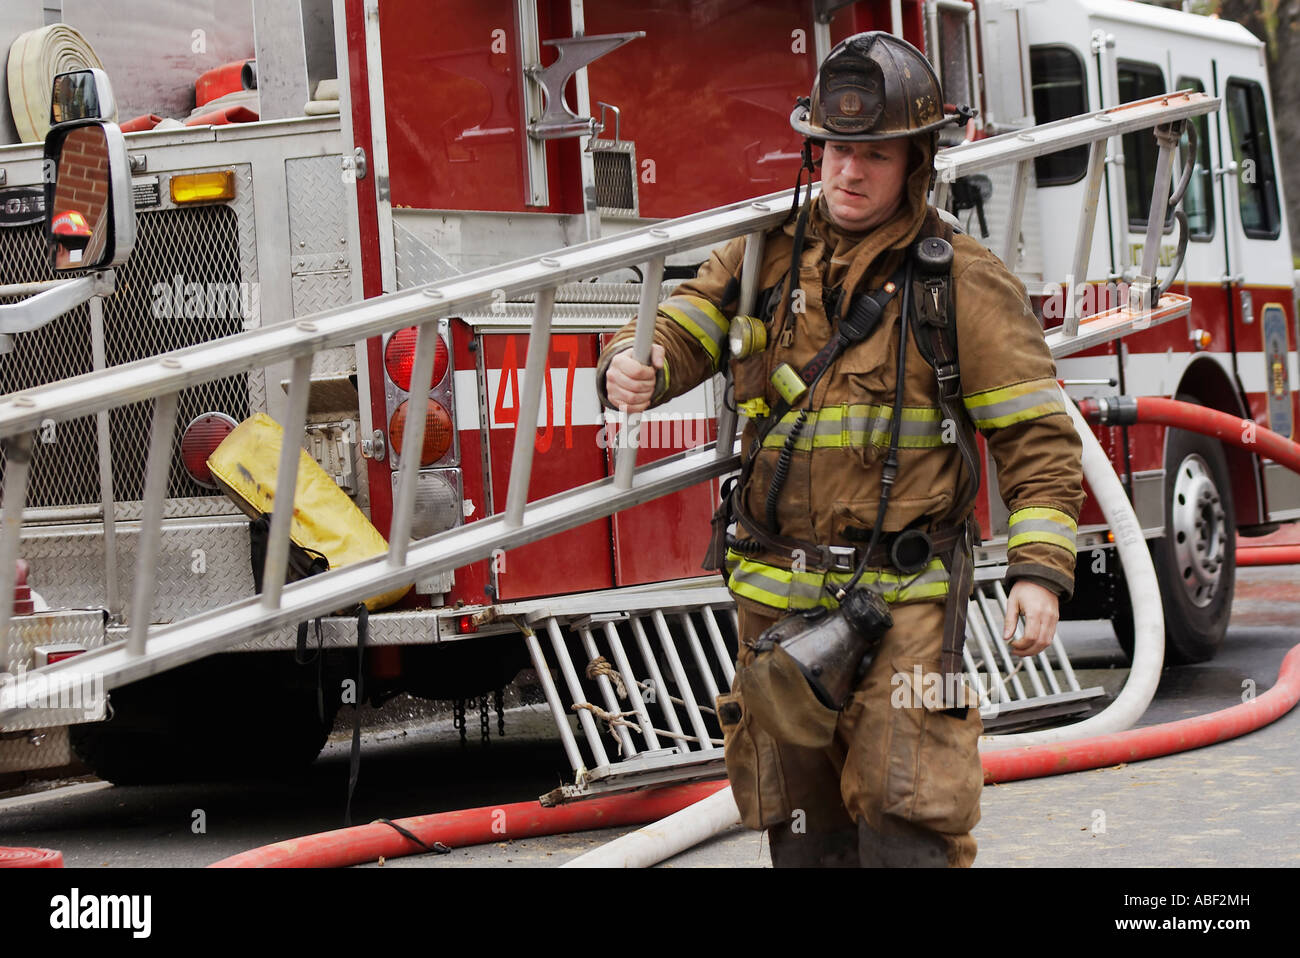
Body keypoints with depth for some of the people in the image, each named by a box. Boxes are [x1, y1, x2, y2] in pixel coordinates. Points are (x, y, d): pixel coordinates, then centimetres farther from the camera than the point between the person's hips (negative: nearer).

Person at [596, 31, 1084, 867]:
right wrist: (634, 369, -21)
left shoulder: (965, 282, -2)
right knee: (802, 832, 11)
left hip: (901, 600, -5)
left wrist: (1040, 570, -15)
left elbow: (1037, 434, -4)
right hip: (779, 600, 5)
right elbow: (681, 331, 4)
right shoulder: (765, 258, 11)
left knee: (907, 831, -12)